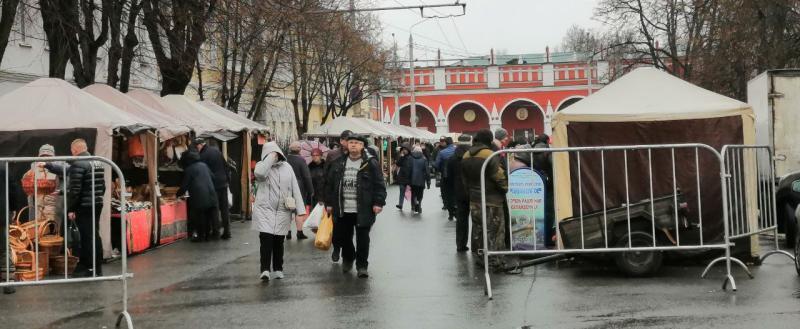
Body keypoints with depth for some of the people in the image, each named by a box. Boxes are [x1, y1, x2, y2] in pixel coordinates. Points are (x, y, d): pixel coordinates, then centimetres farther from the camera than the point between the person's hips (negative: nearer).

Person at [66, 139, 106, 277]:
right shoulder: (97, 163, 12)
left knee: (88, 237, -3)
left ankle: (93, 268, -1)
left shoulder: (78, 165, -14)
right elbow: (103, 186, 16)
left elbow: (74, 190, -18)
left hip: (84, 207, -8)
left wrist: (70, 209, -12)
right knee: (95, 235, 13)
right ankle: (98, 267, 18)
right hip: (98, 204, 8)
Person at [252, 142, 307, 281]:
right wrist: (270, 158, -14)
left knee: (278, 241, 8)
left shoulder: (287, 167, 8)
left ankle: (278, 269, 20)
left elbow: (295, 189, 5)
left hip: (282, 211, 2)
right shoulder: (261, 165, 2)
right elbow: (259, 173, -25)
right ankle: (265, 270, -16)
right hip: (264, 210, -2)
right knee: (266, 239, -14)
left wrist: (300, 210, -2)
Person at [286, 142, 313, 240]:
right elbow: (307, 177, -9)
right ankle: (299, 232, 6)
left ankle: (288, 232, 12)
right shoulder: (301, 160, -11)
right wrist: (310, 190, -1)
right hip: (299, 189, -3)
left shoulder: (284, 159, -1)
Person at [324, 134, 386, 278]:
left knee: (362, 239, 2)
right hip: (342, 210, 4)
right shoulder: (338, 163, 9)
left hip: (363, 210, -4)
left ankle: (362, 266, 16)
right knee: (341, 237, 13)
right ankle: (348, 258, 38)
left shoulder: (371, 163, -4)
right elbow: (330, 184, 13)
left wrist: (378, 203, -11)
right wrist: (329, 203, 10)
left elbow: (379, 184, -5)